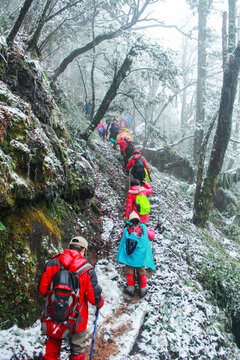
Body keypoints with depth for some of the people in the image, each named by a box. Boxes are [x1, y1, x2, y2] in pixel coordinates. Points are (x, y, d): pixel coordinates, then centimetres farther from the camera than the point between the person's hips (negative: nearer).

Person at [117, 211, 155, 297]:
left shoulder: (127, 228, 10)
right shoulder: (143, 227, 9)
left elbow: (122, 239, 18)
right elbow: (151, 236, 19)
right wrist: (152, 231, 41)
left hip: (129, 254, 0)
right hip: (141, 254, 0)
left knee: (130, 270, 13)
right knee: (141, 271, 12)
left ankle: (130, 287, 15)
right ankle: (142, 289, 17)